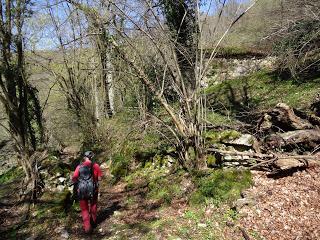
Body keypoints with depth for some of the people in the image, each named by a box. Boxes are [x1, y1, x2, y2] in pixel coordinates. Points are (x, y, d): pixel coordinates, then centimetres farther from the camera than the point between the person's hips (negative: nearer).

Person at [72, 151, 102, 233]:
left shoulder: (79, 166, -7)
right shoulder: (96, 166, -8)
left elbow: (74, 179, -10)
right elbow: (99, 178, -6)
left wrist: (79, 180, 10)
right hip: (93, 190, 1)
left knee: (84, 209, 14)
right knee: (93, 206, 23)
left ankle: (87, 227, 9)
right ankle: (93, 222, 40)